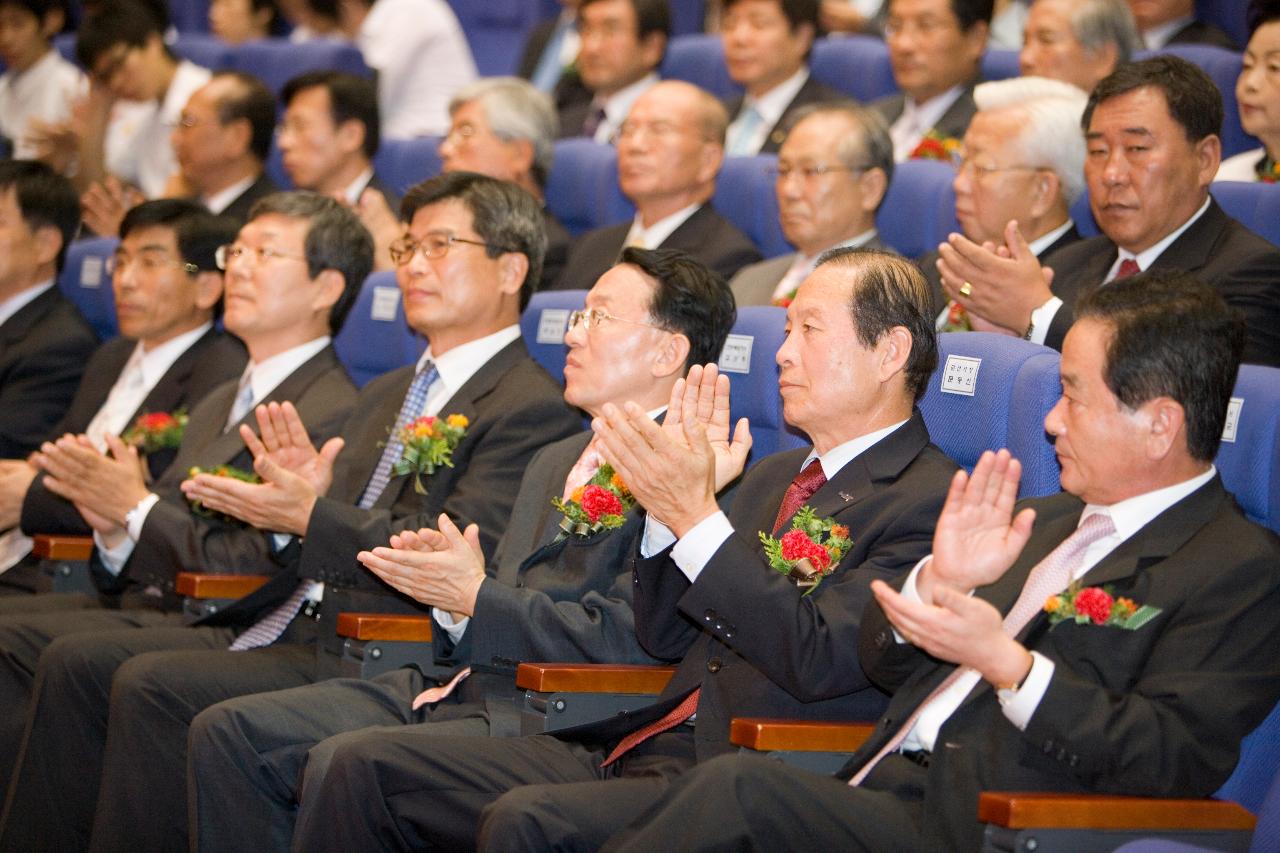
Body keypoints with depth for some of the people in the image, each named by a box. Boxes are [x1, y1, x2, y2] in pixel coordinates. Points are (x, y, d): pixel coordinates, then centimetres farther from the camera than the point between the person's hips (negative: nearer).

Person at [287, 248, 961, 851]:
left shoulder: (929, 500, -6)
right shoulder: (775, 477, 23)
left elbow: (819, 660, -18)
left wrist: (697, 516, -17)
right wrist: (666, 504, 5)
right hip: (636, 750, 9)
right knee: (367, 765, -4)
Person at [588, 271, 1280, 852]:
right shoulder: (1048, 522, 25)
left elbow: (1178, 764, -15)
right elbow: (882, 662, 24)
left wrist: (1007, 663, -18)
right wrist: (938, 581, 2)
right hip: (883, 792, 8)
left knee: (738, 786, -27)